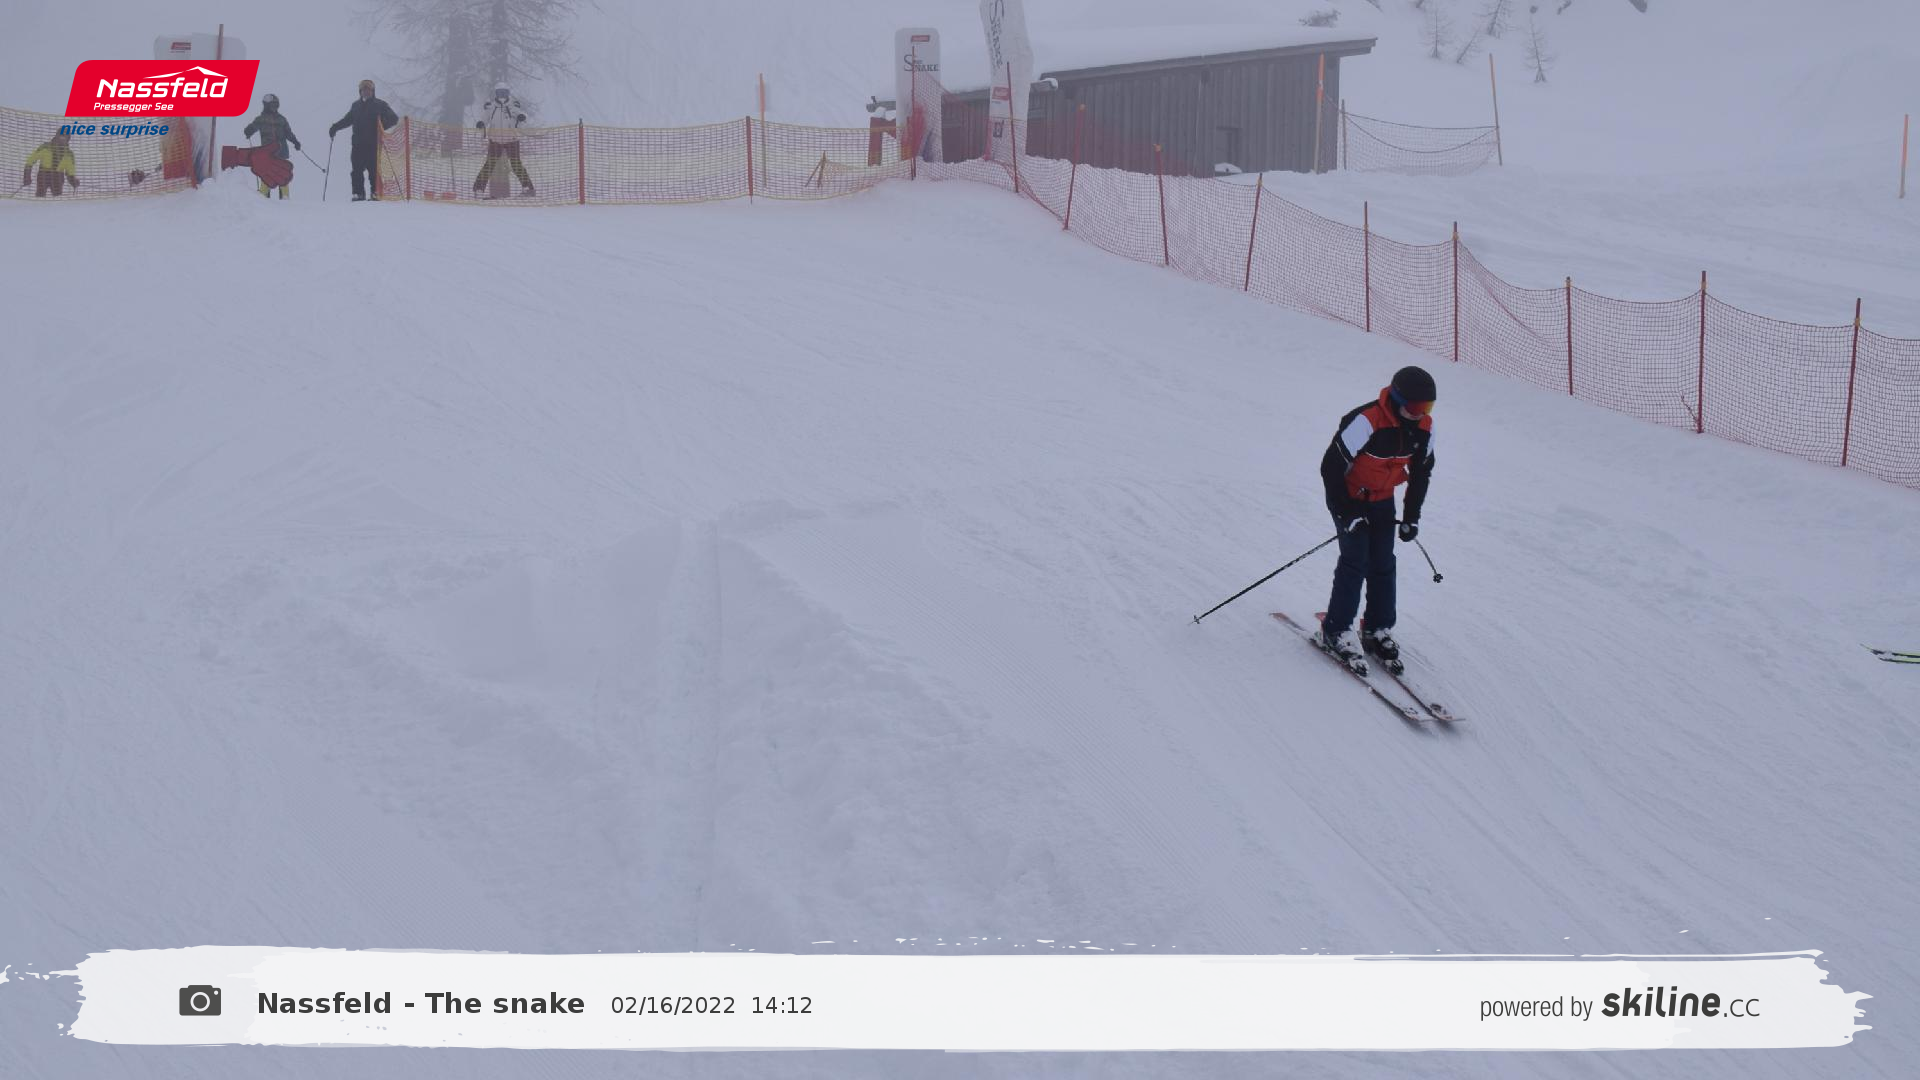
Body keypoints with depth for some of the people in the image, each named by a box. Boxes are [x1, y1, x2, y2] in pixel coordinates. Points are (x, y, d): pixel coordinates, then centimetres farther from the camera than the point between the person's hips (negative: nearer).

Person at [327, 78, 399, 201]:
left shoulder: (379, 105, 4)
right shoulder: (356, 106, 16)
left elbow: (393, 119, -1)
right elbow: (347, 119, 29)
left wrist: (382, 126, -17)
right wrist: (335, 127, 17)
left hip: (374, 144, -4)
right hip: (358, 143, 4)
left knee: (374, 168, -9)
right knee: (357, 169, -2)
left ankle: (375, 192, -4)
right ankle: (358, 193, 2)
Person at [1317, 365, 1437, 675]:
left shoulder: (1424, 426, -11)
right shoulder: (1366, 421, -32)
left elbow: (1422, 471, 7)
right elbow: (1331, 466, -26)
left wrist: (1412, 515, 5)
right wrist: (1347, 513, -24)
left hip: (1382, 500, 6)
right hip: (1349, 497, -6)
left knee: (1383, 564, 6)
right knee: (1355, 561, -12)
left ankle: (1379, 631, 18)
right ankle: (1337, 631, -1)